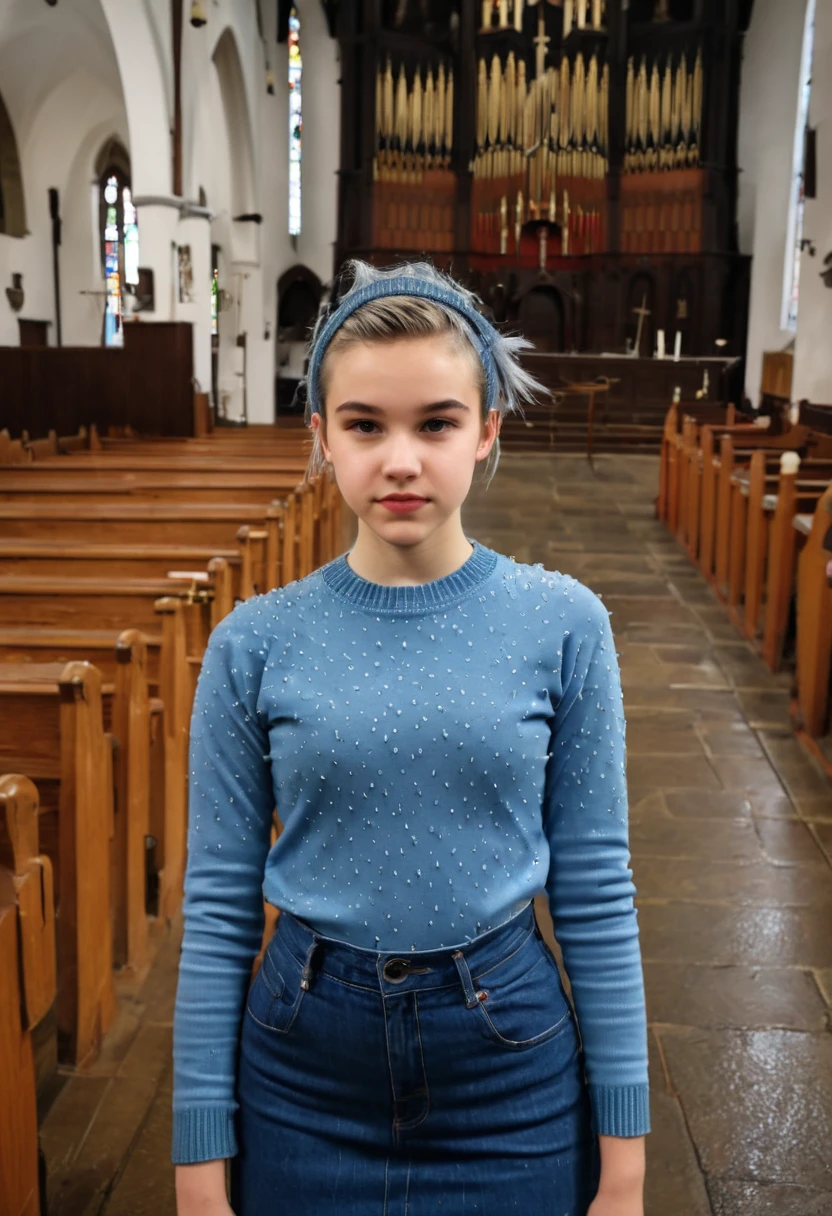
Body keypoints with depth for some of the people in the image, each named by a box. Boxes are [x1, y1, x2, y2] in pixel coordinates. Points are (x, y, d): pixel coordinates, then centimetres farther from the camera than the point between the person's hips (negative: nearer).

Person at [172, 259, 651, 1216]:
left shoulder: (564, 625, -8)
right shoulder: (255, 644, -8)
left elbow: (596, 896, -4)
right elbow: (219, 909, -3)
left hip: (512, 1061, 0)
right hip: (305, 1067, 1)